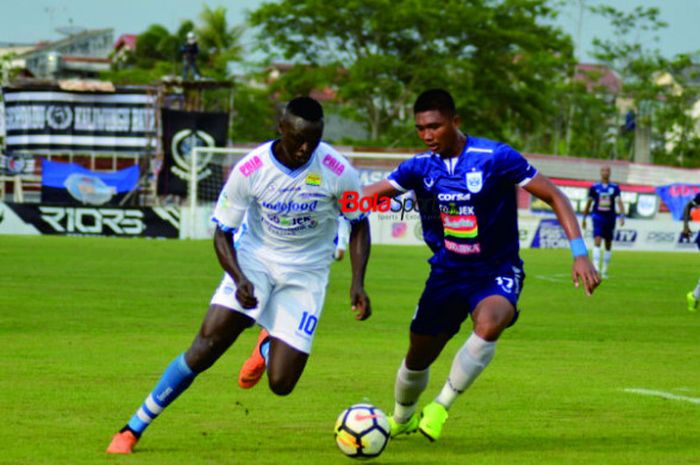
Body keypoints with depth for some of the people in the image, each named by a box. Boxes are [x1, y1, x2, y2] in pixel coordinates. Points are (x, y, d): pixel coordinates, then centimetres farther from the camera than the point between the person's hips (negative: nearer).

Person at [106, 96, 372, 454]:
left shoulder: (338, 172, -17)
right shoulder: (250, 169, -18)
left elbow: (359, 225, 1)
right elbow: (222, 232, -9)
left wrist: (358, 283, -11)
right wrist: (238, 279, -26)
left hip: (305, 273, 1)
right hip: (255, 259, 0)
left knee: (281, 383, -8)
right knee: (206, 346, -19)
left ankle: (267, 347, 32)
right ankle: (133, 429, -5)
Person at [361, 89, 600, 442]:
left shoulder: (496, 158, -17)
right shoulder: (420, 167, -4)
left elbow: (554, 197, -13)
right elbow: (366, 196, 2)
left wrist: (580, 254, -21)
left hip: (496, 271, -4)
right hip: (447, 273, 4)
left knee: (489, 324, -36)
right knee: (417, 358, 11)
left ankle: (442, 406, -17)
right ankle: (401, 420, 44)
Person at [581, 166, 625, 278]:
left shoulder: (615, 188, 3)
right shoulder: (594, 187, 2)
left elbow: (619, 202, -3)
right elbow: (588, 203, 10)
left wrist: (622, 216, -16)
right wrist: (584, 218, 12)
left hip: (610, 218, 2)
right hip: (598, 217, -2)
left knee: (608, 245, 9)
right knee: (597, 241, -16)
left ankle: (605, 270, 19)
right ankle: (596, 267, -22)